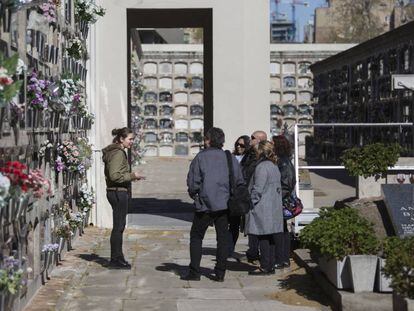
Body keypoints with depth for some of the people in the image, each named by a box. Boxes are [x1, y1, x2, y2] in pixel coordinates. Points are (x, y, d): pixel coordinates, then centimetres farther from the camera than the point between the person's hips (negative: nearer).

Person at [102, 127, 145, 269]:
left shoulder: (117, 151, 16)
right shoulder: (118, 153, -16)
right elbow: (114, 175, -23)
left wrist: (131, 177, 12)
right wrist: (132, 176, -15)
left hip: (116, 192, 11)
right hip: (118, 192, -11)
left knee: (119, 226, 15)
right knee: (119, 226, -4)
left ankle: (117, 258, 21)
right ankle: (116, 260, 2)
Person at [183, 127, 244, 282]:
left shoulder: (200, 157, -7)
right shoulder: (230, 158, 4)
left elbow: (193, 181, -8)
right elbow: (239, 181, 7)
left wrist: (193, 194, 10)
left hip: (205, 205, -3)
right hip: (225, 205, 3)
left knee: (196, 237, 8)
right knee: (223, 238, 9)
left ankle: (194, 272, 4)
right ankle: (220, 273, 8)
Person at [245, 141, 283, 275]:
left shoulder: (262, 167, -14)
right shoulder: (274, 167, 15)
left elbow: (257, 189, -17)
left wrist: (250, 204, -9)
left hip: (263, 208, -9)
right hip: (274, 207, 9)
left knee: (263, 238, -6)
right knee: (271, 238, 12)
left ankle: (265, 267, -5)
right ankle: (271, 265, 16)